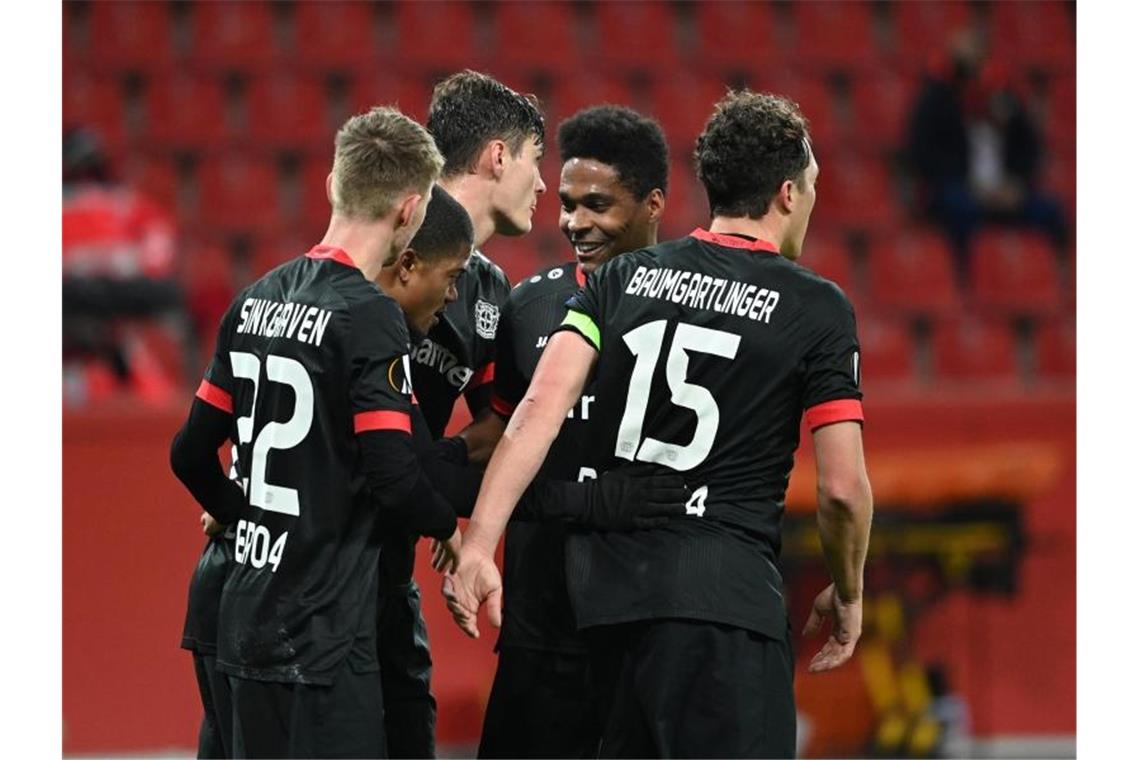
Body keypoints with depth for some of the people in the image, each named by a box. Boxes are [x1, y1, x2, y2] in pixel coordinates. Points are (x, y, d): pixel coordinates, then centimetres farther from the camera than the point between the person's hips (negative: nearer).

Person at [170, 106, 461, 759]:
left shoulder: (255, 302, 9)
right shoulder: (370, 317, -13)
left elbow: (192, 454, 14)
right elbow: (392, 472, -18)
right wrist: (448, 527, 2)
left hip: (247, 624, 8)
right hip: (326, 635, -8)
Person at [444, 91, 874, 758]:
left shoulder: (622, 278, 9)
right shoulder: (818, 309, -2)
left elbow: (541, 408, -4)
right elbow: (843, 488, -4)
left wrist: (478, 545, -7)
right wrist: (848, 596, 13)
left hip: (606, 584, 5)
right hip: (725, 595, -5)